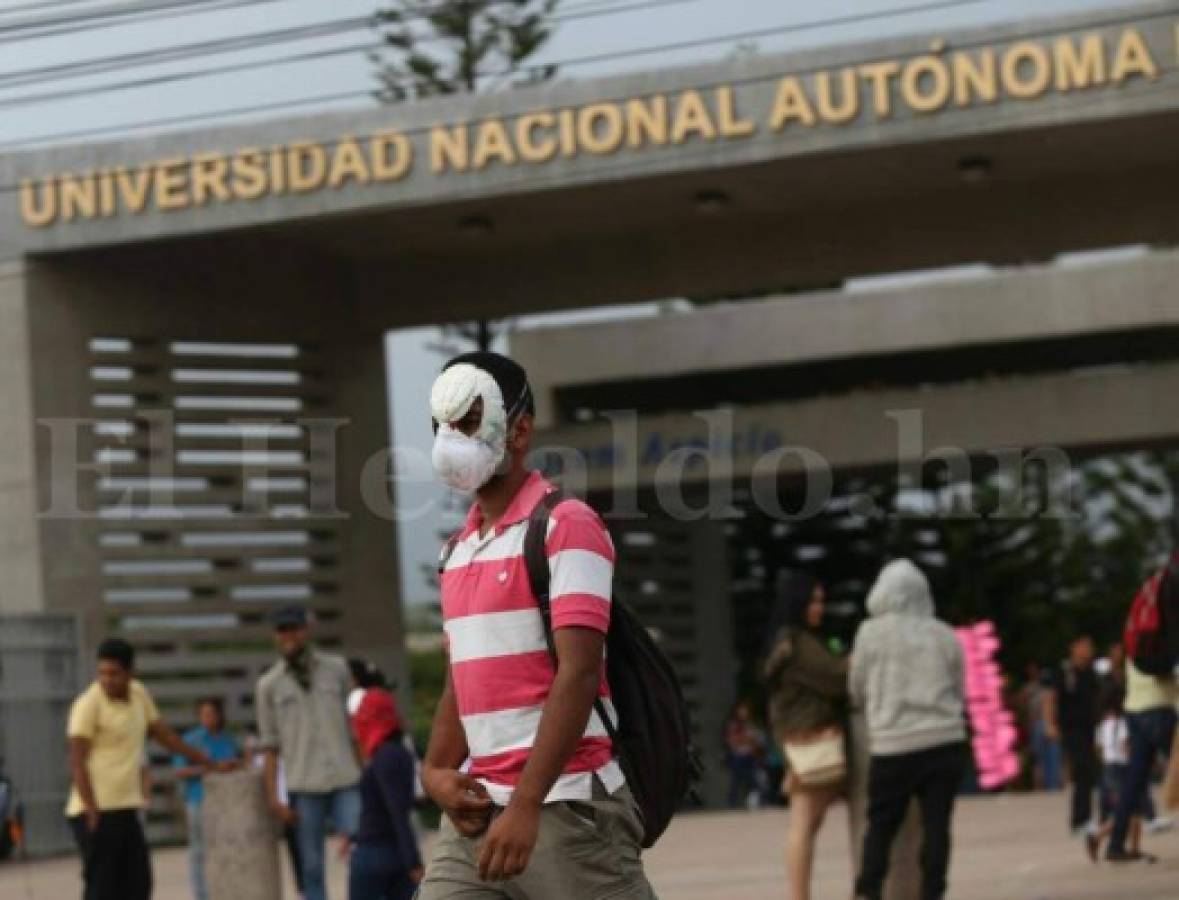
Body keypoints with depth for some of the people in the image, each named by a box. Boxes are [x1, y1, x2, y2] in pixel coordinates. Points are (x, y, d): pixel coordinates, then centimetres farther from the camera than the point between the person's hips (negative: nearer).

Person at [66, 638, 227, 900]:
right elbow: (77, 763, -14)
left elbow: (165, 735, 21)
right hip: (97, 811, -8)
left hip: (125, 809, 8)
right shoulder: (88, 704, -11)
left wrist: (211, 764, 20)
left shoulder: (138, 694, 11)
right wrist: (92, 810, -23)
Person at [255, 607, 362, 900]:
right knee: (311, 867, 2)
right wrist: (273, 798, -1)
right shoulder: (269, 685, 8)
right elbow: (270, 746, 7)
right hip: (304, 787, 0)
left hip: (346, 780, 0)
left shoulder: (337, 669, 10)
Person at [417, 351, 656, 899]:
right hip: (475, 811, 7)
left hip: (567, 808, -7)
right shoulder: (458, 550, 16)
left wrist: (525, 805, -24)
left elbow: (578, 675, -17)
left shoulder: (565, 526, -8)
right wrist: (436, 771, 3)